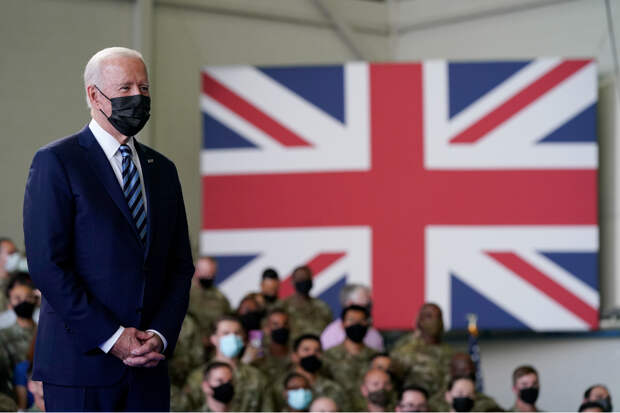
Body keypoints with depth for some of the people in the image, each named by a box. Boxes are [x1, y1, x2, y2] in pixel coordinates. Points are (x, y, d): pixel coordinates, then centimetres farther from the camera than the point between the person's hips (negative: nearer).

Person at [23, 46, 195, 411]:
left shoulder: (162, 170, 15)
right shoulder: (56, 162, -3)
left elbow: (181, 266, 14)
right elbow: (47, 264, -11)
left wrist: (161, 335, -4)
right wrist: (111, 338, -14)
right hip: (81, 362, -5)